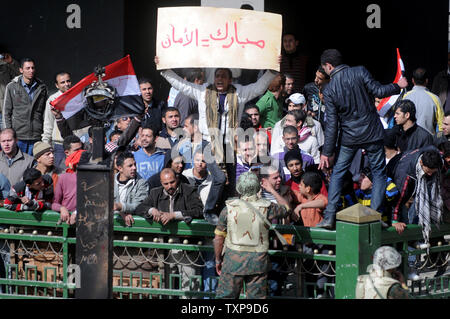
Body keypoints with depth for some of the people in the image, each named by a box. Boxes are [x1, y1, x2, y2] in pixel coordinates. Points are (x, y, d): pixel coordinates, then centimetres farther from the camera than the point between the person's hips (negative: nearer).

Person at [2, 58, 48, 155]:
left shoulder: (42, 87, 8)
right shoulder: (11, 87, 3)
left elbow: (46, 112, 9)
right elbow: (6, 112, 4)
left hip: (36, 136, 1)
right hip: (18, 135, -1)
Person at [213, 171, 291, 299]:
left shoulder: (229, 208, -4)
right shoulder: (266, 208, -6)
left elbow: (218, 238, 1)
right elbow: (287, 210, 15)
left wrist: (218, 259, 15)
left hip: (233, 260, 0)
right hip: (258, 262, 0)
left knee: (225, 295, 8)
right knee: (257, 296, 6)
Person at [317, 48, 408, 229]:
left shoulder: (329, 90, -6)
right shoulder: (360, 72, -8)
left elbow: (332, 124, -6)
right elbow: (378, 91, -11)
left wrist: (326, 152, -1)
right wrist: (398, 86, 10)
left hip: (349, 138, 0)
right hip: (372, 133, 0)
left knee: (337, 173, 13)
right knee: (379, 173, 11)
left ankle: (329, 217, 4)